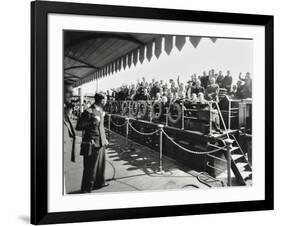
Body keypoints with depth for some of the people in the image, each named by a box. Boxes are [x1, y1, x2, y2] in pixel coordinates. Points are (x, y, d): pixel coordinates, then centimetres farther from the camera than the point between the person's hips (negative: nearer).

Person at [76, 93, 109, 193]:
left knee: (101, 165, 22)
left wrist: (104, 139, 21)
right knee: (90, 168, -1)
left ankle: (99, 183, 41)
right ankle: (86, 189, 12)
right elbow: (78, 127, -16)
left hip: (100, 143, 9)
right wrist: (91, 122, -25)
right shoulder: (89, 112, -16)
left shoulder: (100, 111, 11)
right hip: (92, 144, -9)